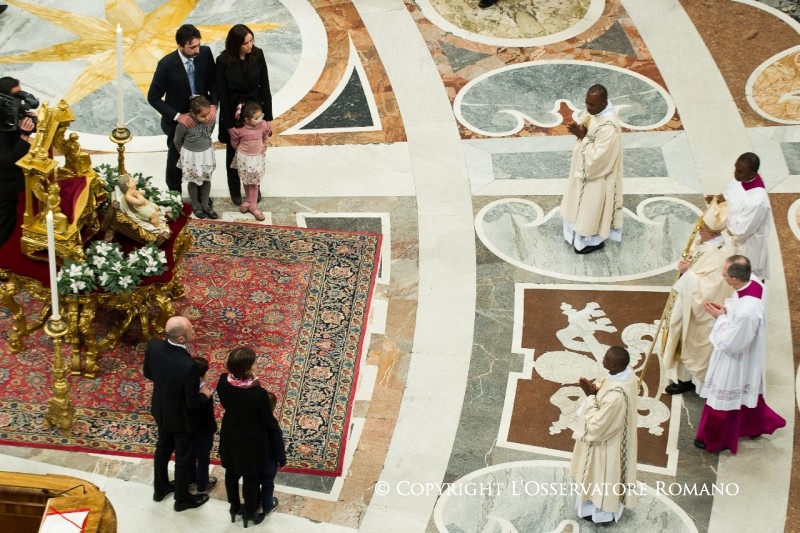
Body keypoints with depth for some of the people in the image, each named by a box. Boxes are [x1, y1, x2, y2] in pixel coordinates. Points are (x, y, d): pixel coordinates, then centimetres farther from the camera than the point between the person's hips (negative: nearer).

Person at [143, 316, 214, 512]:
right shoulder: (188, 366, -40)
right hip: (182, 418, -6)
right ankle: (182, 499, 40)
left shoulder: (153, 346, -23)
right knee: (184, 458, 19)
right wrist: (205, 394, -6)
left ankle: (161, 488, 51)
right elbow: (192, 403, -27)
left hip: (161, 411, 6)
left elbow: (148, 373, -2)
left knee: (162, 449, 29)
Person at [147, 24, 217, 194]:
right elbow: (153, 98, -18)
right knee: (176, 160, 17)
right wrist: (177, 116, -24)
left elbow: (213, 81, 0)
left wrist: (213, 105, -15)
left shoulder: (205, 53, -15)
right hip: (178, 121, -3)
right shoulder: (167, 64, -25)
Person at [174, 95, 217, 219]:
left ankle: (205, 204, 39)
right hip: (191, 155, -4)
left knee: (207, 179, 19)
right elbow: (177, 140, -10)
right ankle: (196, 205, 38)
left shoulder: (211, 119, -21)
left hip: (207, 153, 4)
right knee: (193, 181, 16)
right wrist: (184, 152, 6)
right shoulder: (185, 124, -31)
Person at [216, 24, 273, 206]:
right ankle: (235, 191, 34)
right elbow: (222, 95, -12)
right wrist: (229, 125, -12)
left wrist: (268, 116, -4)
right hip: (233, 113, -2)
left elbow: (265, 88, -4)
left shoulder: (258, 55, -11)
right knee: (234, 153, 15)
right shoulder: (223, 61, -18)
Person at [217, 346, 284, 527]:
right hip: (251, 441, -5)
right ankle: (249, 513, 40)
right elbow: (268, 421, -19)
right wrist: (276, 427, 4)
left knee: (231, 473, 27)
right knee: (251, 477, 19)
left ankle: (234, 506, 48)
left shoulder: (223, 382, -22)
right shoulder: (258, 393, -36)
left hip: (230, 436, 5)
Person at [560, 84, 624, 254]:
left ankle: (594, 240, 35)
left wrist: (582, 136, -28)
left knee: (592, 207, 13)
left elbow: (596, 157, -32)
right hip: (585, 168, 9)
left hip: (596, 174, -9)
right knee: (584, 204, 27)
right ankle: (581, 232, 49)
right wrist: (578, 129, -15)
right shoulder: (594, 111, -10)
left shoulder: (609, 127, -36)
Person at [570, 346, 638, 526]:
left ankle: (605, 512, 45)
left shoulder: (615, 397, -43)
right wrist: (596, 390, -12)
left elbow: (596, 425, -30)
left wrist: (590, 396, -26)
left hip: (607, 444, -8)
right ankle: (610, 505, 56)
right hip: (618, 435, 8)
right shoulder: (627, 373, -17)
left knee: (605, 476, 20)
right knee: (610, 475, 32)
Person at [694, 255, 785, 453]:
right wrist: (725, 309, -9)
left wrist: (720, 317, -18)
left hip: (735, 361, -8)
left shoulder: (746, 313, -43)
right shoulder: (753, 280, -18)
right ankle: (757, 425, 55)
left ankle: (717, 440, 40)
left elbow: (729, 342, -28)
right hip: (747, 354, 8)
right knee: (747, 393, 31)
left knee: (725, 399, 17)